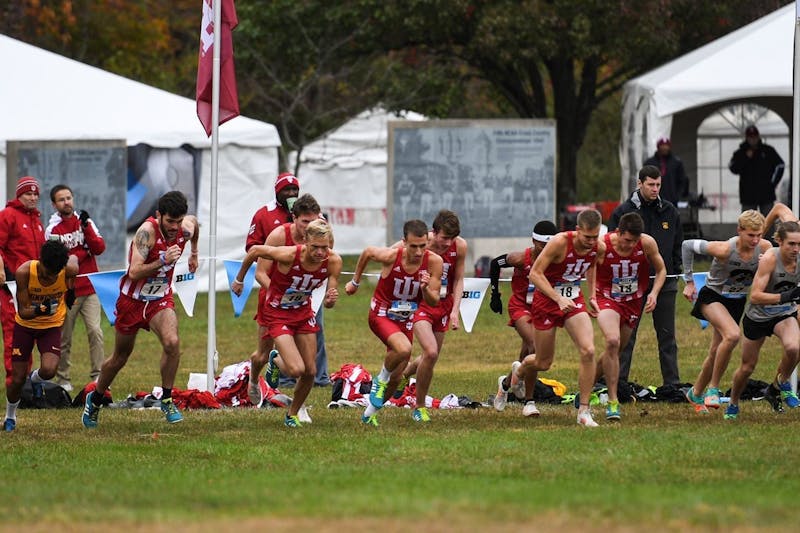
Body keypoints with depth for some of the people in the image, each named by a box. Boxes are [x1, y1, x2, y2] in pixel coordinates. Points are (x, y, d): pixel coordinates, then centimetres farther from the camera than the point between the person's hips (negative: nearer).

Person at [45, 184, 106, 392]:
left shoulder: (85, 222, 10)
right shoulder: (52, 230, -2)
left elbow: (99, 248, -2)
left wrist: (86, 228, -12)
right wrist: (84, 252, -9)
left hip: (90, 289, 2)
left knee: (95, 331, -11)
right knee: (64, 339, 2)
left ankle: (98, 375, -9)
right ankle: (63, 379, 12)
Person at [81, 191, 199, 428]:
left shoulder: (186, 228, -12)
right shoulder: (147, 231, -28)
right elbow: (134, 272, -34)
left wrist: (194, 253, 28)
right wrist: (163, 261, -44)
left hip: (160, 299, 3)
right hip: (132, 300, -3)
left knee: (172, 342, -25)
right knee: (120, 358, 13)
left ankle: (167, 399, -8)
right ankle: (95, 400, 38)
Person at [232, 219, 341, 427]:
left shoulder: (333, 262, -20)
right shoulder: (289, 255, -33)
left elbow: (329, 304, -10)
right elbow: (255, 250, -15)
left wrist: (331, 299, -35)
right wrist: (239, 280, -2)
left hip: (303, 312, 4)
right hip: (278, 314, -4)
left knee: (310, 372, 5)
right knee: (296, 369, -16)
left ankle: (293, 415, 30)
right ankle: (276, 360, 20)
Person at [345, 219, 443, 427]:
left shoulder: (434, 262, -17)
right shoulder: (391, 256, -22)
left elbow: (433, 302, -11)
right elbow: (367, 252, 1)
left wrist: (426, 288, -33)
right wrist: (355, 282, 13)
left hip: (406, 320, 4)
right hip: (381, 314, -4)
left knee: (395, 378, 9)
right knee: (404, 349, -34)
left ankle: (369, 414, 34)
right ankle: (381, 379, -4)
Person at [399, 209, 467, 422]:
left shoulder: (460, 246, -10)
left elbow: (458, 280, 2)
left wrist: (455, 310, -5)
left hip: (443, 305, 5)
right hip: (419, 304, -5)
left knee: (431, 358, 10)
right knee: (431, 352, -21)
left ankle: (403, 373, 45)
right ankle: (420, 407, -3)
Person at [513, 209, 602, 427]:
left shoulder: (596, 247, -8)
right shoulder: (560, 242, -25)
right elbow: (535, 274, -23)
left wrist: (592, 296, 11)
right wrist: (559, 299, -32)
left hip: (574, 300, 4)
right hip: (547, 301, -4)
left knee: (588, 351, -18)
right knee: (543, 363, 7)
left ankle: (584, 410, -12)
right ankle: (518, 373, 45)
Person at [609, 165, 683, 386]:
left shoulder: (670, 212, 8)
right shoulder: (623, 211, -2)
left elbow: (678, 246, 16)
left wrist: (674, 274, 7)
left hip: (664, 282, 3)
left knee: (667, 336, 7)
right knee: (626, 336, 0)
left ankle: (672, 383, 11)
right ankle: (619, 382, 4)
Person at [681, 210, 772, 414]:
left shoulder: (765, 248, -16)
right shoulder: (724, 249, -28)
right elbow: (687, 246, -13)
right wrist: (689, 281, -7)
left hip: (738, 301, 5)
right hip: (713, 296, -5)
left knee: (717, 351, 10)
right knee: (733, 335, -31)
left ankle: (696, 393, 34)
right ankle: (713, 388, -16)